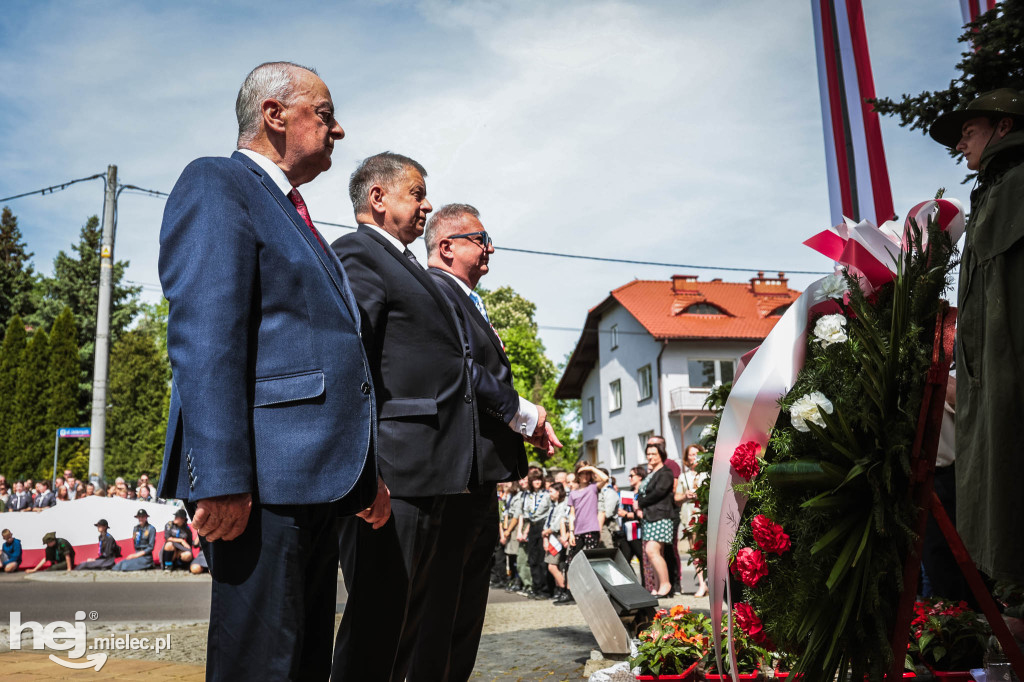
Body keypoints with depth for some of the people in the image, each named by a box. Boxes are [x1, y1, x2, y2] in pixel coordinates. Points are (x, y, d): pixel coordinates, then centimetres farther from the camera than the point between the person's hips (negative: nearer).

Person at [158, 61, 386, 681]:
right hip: (262, 478, -9)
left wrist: (364, 472, 19)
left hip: (318, 480, 10)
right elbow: (204, 340, -16)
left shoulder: (295, 217, 26)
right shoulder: (216, 184, -2)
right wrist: (221, 480, -24)